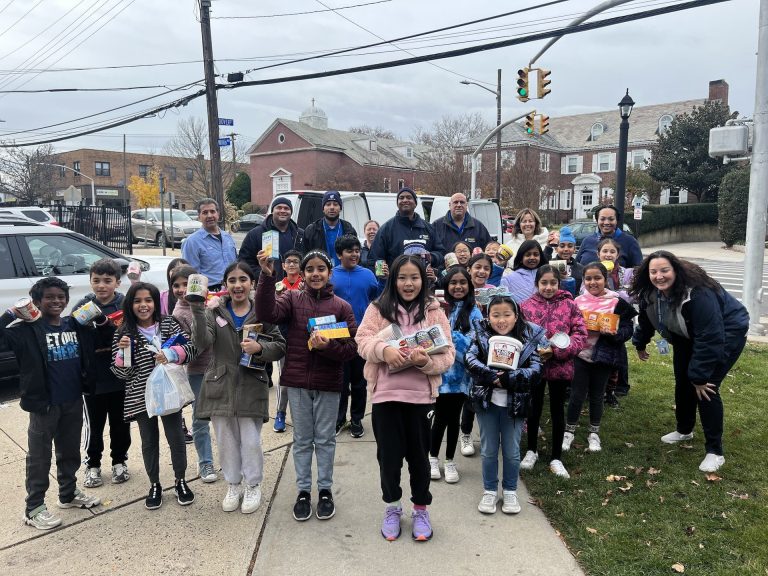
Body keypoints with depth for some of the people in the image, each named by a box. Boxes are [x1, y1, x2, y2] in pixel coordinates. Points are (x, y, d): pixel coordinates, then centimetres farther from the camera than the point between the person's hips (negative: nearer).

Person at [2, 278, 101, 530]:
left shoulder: (75, 325, 5)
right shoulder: (29, 329, -10)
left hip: (73, 401, 5)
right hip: (44, 404, -5)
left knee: (70, 452, 19)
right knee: (39, 457, 7)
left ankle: (69, 494, 36)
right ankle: (34, 508, 19)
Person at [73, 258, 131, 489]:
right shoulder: (82, 306, -3)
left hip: (121, 376, 0)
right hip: (92, 377, 1)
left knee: (121, 423, 15)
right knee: (94, 424, 14)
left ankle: (119, 461, 35)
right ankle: (93, 465, 33)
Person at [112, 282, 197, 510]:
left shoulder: (169, 323, -2)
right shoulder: (123, 333, -2)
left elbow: (189, 348, -6)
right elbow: (120, 372, -2)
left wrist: (171, 353, -24)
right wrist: (124, 351, -19)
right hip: (141, 396, 0)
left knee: (176, 437, 7)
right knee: (149, 441, 13)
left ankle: (180, 482, 28)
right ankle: (155, 486, 30)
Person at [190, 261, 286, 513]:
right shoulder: (214, 312, 1)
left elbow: (280, 346, 0)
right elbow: (202, 343, -16)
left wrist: (260, 348, -19)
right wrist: (198, 310, -28)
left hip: (252, 388, -1)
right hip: (221, 388, 1)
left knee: (251, 442, 5)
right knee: (226, 441, 13)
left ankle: (253, 486, 26)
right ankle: (233, 485, 32)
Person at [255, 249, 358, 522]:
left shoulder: (341, 306, -3)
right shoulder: (292, 298, -1)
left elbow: (352, 347, -6)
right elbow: (267, 313, -21)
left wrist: (328, 346, -23)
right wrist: (267, 276, -28)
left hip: (328, 383, 0)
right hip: (297, 381, 1)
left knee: (325, 439, 13)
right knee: (302, 439, 14)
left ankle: (325, 490, 29)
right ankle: (303, 490, 29)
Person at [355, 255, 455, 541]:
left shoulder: (434, 311, 1)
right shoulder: (378, 308, 1)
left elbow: (448, 353, -3)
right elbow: (363, 340, -5)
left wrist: (428, 361, -23)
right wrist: (383, 349, -25)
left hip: (420, 395, 0)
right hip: (385, 393, 0)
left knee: (418, 454, 12)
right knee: (388, 454, 11)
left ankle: (421, 509, 32)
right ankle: (392, 507, 33)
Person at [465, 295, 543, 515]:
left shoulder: (527, 339, -5)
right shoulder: (482, 336, -3)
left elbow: (535, 371, -12)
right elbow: (470, 360, -15)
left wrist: (507, 378, -23)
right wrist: (492, 376, -26)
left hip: (514, 404, 0)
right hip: (487, 401, 0)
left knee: (512, 452, 12)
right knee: (488, 450, 12)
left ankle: (510, 491, 31)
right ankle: (489, 491, 29)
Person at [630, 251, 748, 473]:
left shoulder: (698, 293, -38)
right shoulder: (649, 293, -15)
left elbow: (709, 339, -36)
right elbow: (646, 319, 6)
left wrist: (700, 375, -31)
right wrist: (640, 344, 17)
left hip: (726, 333, -7)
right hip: (688, 337, 7)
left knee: (706, 388, -15)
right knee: (683, 382, 11)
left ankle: (715, 451, -3)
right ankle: (684, 430, 36)